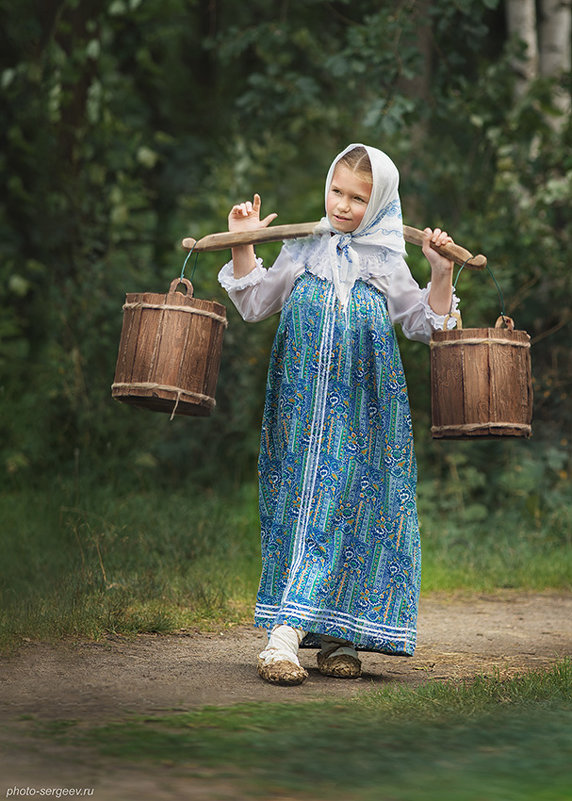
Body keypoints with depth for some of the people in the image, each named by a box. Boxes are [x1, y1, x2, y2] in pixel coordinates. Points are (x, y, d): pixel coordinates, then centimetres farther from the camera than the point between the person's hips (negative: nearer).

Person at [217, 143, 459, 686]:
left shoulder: (387, 264, 9)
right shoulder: (302, 249, 10)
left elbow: (425, 326, 14)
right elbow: (254, 305, 14)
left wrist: (441, 276, 1)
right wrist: (242, 246, 6)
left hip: (363, 412, 0)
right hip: (302, 402, 0)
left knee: (349, 505, -8)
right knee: (300, 503, -8)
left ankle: (313, 633, -7)